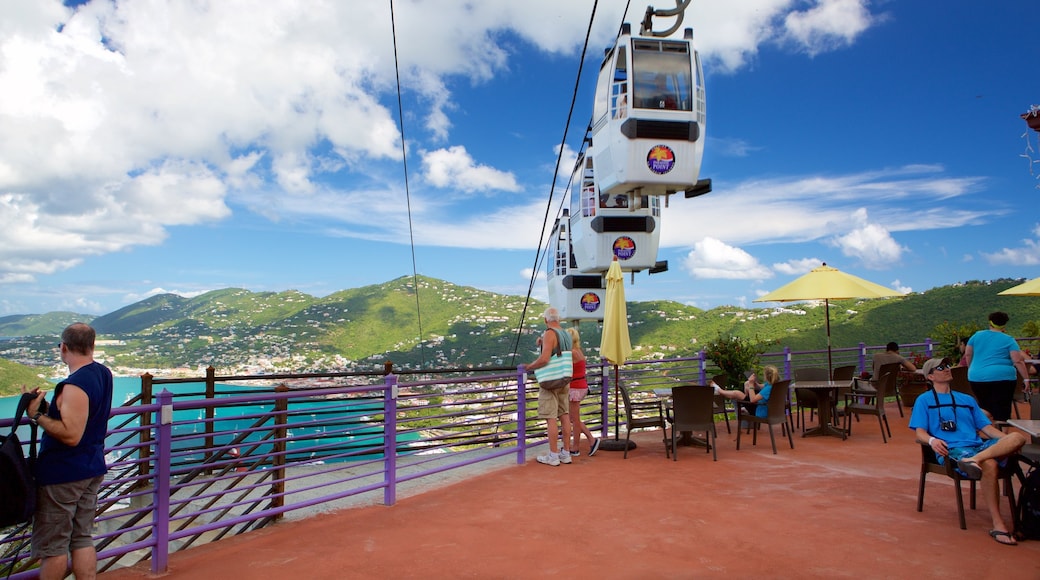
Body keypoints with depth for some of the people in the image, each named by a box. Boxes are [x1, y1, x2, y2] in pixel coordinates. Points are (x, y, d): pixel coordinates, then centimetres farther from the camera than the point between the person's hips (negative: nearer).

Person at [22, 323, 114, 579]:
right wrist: (50, 406, 8)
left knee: (52, 546, 6)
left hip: (62, 475, -8)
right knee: (82, 539, 14)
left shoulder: (75, 386, -23)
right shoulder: (103, 373, 4)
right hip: (92, 469, 8)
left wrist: (37, 415, -18)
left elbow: (70, 435, -25)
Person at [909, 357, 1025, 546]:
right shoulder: (924, 400, 15)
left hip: (979, 446, 5)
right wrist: (932, 440, -20)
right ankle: (998, 525, -32)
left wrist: (1008, 440, 1)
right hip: (952, 449, -5)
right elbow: (920, 432, 4)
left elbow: (986, 427, 22)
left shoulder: (967, 399, 32)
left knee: (1018, 437, -24)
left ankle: (975, 459, -44)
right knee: (989, 464, -36)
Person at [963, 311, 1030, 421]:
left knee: (985, 408, 20)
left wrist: (972, 370, 26)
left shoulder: (977, 335, 8)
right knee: (1002, 412, 0)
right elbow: (1018, 361, -8)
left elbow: (967, 355, 14)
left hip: (976, 378, 3)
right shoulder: (1009, 340, 0)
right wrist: (1026, 378, -4)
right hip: (1002, 378, -3)